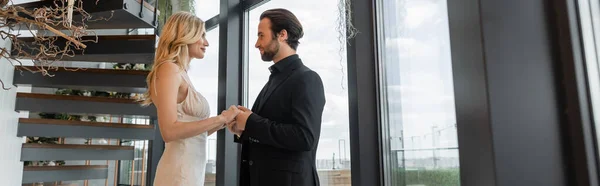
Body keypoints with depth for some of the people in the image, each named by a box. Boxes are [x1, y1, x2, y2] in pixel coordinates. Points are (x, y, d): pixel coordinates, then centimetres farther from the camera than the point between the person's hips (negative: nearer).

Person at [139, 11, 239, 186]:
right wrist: (220, 118, -17)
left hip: (191, 170, 8)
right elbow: (170, 131, -22)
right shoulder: (169, 69, -11)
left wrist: (225, 122, 6)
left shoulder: (181, 73, 12)